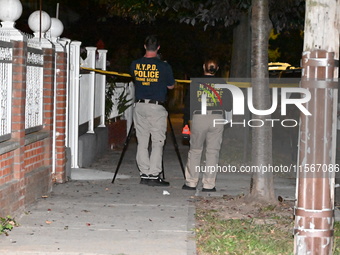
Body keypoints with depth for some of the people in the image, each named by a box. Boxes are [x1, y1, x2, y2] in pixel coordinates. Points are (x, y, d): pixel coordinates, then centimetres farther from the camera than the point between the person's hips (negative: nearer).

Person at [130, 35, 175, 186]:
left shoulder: (135, 65, 1)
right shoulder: (164, 66, -9)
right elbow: (171, 86, 4)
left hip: (139, 107, 4)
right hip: (156, 107, -4)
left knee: (142, 142, 9)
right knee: (157, 142, 2)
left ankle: (144, 174, 10)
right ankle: (154, 175, -2)